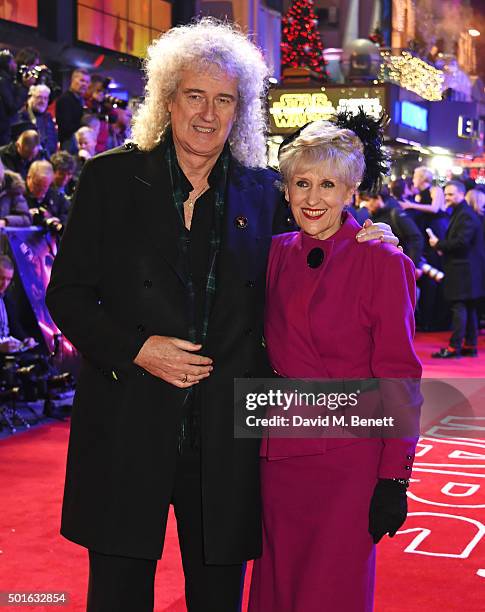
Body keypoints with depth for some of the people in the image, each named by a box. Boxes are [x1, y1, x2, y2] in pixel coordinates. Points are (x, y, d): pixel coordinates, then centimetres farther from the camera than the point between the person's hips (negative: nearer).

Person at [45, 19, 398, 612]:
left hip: (225, 439, 2)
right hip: (128, 425, -1)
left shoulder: (262, 192, 6)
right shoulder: (110, 178, 1)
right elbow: (66, 292, 2)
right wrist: (136, 349, -13)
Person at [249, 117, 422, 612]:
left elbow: (398, 382, -8)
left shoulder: (383, 263, -9)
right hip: (280, 455, 5)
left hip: (348, 459, -5)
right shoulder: (278, 254, 6)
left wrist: (394, 479, -12)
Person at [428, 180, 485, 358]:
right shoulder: (459, 213, 18)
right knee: (468, 309, 13)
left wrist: (439, 244, -13)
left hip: (464, 269, -11)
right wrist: (443, 246, 8)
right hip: (464, 268, 11)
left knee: (459, 308, -9)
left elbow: (461, 242, -23)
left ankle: (454, 347, -9)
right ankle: (470, 345, 18)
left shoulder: (466, 215, -15)